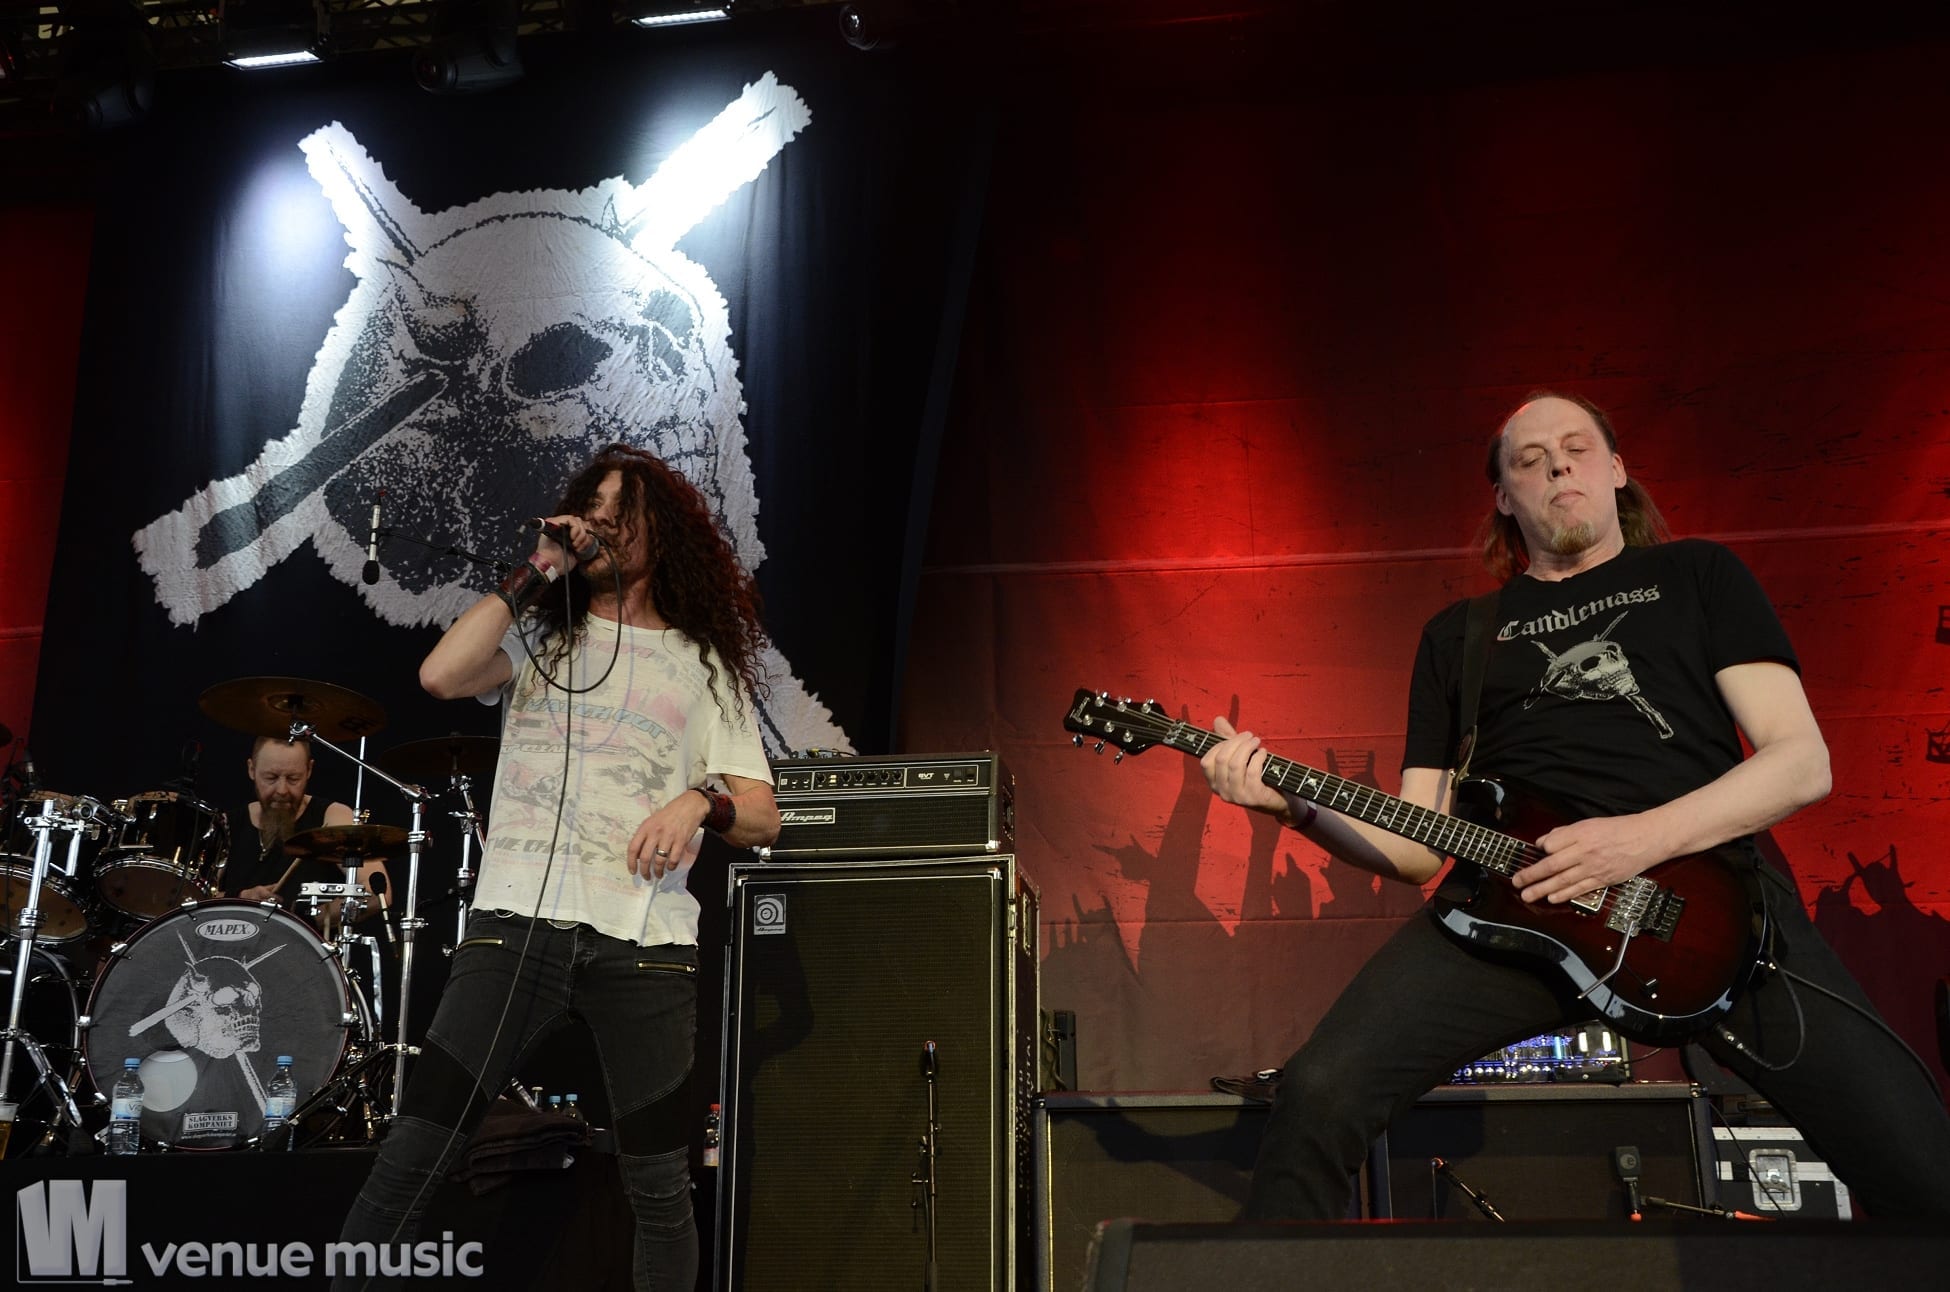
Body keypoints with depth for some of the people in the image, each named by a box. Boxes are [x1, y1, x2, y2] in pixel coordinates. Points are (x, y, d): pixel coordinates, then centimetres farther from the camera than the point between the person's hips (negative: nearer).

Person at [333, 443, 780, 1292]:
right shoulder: (538, 631, 16)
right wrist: (535, 574, 0)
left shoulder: (706, 666, 17)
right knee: (411, 1153, -8)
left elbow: (761, 816, 12)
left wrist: (701, 801, -9)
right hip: (517, 919, 0)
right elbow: (441, 675, -5)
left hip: (645, 938, 1)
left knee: (659, 1187, 3)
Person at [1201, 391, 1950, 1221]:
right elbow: (1417, 849, 18)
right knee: (1321, 1094, -20)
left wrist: (1645, 837, -11)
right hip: (1511, 892, 1)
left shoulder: (1698, 576, 20)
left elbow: (1803, 759, 7)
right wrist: (1298, 804, -2)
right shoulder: (1457, 633, 23)